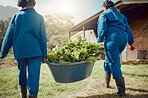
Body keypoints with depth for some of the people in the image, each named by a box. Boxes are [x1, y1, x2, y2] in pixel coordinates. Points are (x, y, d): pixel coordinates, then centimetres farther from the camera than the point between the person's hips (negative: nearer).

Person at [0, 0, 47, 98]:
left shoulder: (17, 16, 4)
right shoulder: (39, 17, 4)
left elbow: (9, 36, 2)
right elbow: (43, 37, 1)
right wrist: (44, 54, 4)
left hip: (20, 51, 2)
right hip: (35, 51, -1)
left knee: (22, 73, 21)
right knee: (33, 76, 0)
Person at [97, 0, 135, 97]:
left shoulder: (104, 14, 10)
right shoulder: (121, 15, 27)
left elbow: (102, 29, -3)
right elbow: (128, 29, 22)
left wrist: (99, 42, -3)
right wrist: (131, 42, 22)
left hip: (112, 39, -7)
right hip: (123, 39, 7)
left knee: (114, 64, -7)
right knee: (109, 60, 22)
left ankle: (121, 91, -11)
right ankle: (106, 83, 31)